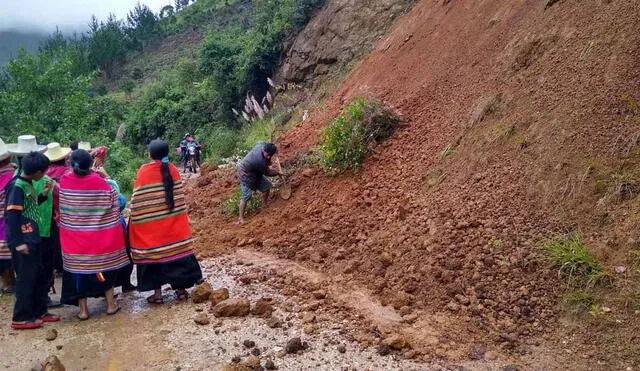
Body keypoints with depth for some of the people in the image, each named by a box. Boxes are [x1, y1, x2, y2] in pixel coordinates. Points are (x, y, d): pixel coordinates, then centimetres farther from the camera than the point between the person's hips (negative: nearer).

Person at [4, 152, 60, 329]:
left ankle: (39, 311, 26)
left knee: (39, 277, 15)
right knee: (26, 279, 0)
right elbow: (11, 215, -21)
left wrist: (44, 194, 9)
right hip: (23, 242, -9)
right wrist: (18, 242, -22)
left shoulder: (28, 184, 10)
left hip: (32, 239, 9)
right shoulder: (17, 186, -17)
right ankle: (21, 318, 11)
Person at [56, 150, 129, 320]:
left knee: (78, 268, 9)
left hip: (74, 237, 1)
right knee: (105, 267, 13)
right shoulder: (99, 181, -14)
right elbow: (113, 202, -1)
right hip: (99, 236, -1)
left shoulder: (64, 181, -8)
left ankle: (83, 310, 14)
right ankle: (111, 304, 20)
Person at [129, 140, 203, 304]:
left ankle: (157, 293, 9)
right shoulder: (173, 169, -1)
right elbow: (179, 196, 4)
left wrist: (135, 219, 2)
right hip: (173, 221, 3)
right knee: (175, 249, 10)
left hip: (151, 222, -3)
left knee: (154, 253, 6)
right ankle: (181, 289, 14)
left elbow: (138, 200, -8)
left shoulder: (144, 172, -10)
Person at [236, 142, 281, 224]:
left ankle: (264, 205, 30)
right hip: (246, 174, -9)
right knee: (247, 196, -13)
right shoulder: (260, 161, -38)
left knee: (267, 186, 12)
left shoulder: (262, 144, -19)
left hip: (255, 172, 9)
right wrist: (277, 173, -2)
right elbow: (267, 172, -19)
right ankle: (240, 218, -7)